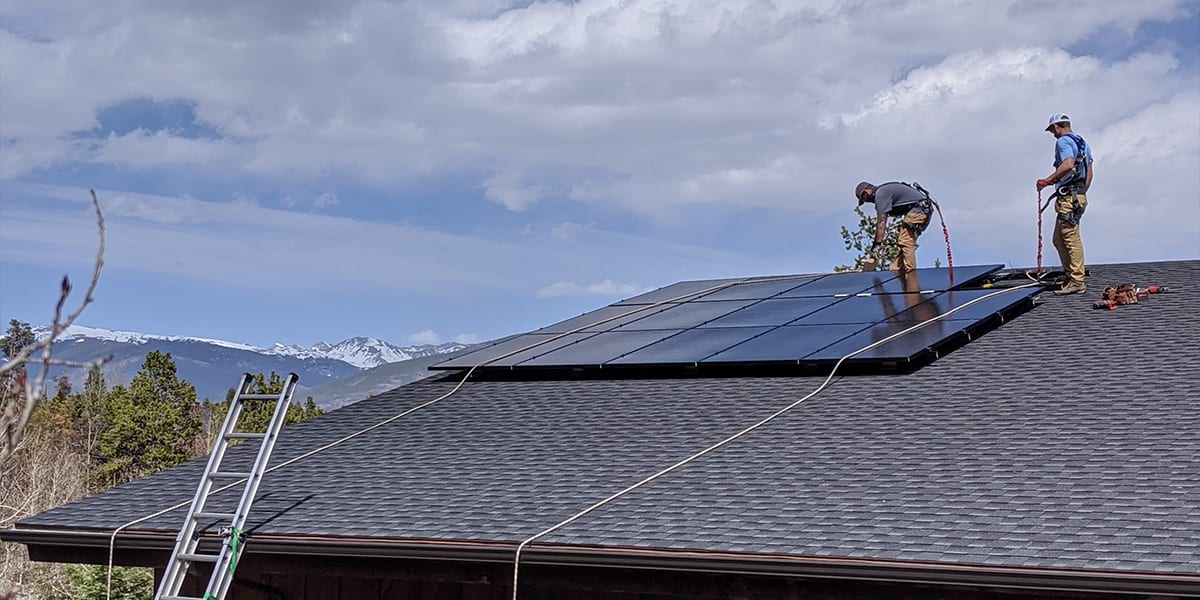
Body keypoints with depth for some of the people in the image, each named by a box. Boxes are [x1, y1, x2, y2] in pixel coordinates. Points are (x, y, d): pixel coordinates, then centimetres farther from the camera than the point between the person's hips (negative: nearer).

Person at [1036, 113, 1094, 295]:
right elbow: (1089, 174, 23)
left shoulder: (1063, 141, -8)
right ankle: (1072, 276, 16)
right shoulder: (1082, 143, 22)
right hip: (1079, 196, 10)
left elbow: (1068, 164, -25)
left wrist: (1048, 180, -20)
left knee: (1071, 239, -9)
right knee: (1059, 239, 15)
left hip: (1068, 197, -10)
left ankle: (1077, 282, -10)